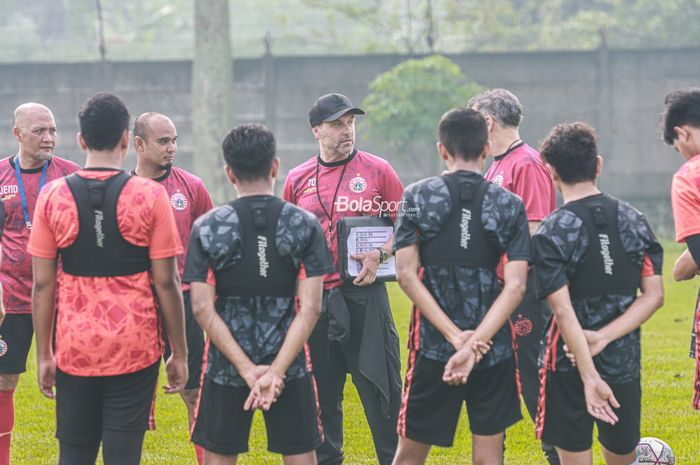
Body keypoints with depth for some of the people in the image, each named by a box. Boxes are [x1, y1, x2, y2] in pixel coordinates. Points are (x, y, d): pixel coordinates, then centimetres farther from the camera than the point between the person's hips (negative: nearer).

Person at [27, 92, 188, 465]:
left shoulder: (52, 197, -1)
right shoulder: (151, 197, -5)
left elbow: (43, 284, 0)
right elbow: (166, 282, -3)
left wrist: (44, 354, 8)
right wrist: (179, 354, 5)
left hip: (74, 350, 1)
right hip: (135, 350, -1)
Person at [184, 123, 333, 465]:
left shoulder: (207, 228, -5)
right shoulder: (305, 225, -4)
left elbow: (202, 308, -10)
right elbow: (310, 308, -11)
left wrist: (248, 370, -11)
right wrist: (276, 371, -13)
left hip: (226, 368, 0)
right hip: (288, 361, 0)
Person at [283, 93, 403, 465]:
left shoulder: (377, 170, 2)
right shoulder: (297, 180, 10)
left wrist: (379, 255, -13)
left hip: (364, 295, -3)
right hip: (313, 299, 3)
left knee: (380, 386, -4)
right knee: (320, 393, 9)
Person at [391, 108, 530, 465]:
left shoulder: (418, 197, -1)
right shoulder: (509, 205, 0)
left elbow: (407, 274, -8)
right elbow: (515, 285, -10)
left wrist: (455, 336, -12)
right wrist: (475, 343, -16)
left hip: (432, 346, -1)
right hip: (494, 348, 1)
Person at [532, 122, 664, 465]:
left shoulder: (551, 234, -12)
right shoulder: (633, 220, 3)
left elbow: (564, 312, -19)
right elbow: (654, 295, -1)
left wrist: (590, 377, -21)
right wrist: (603, 337, -9)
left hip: (570, 366, -4)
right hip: (624, 363, 4)